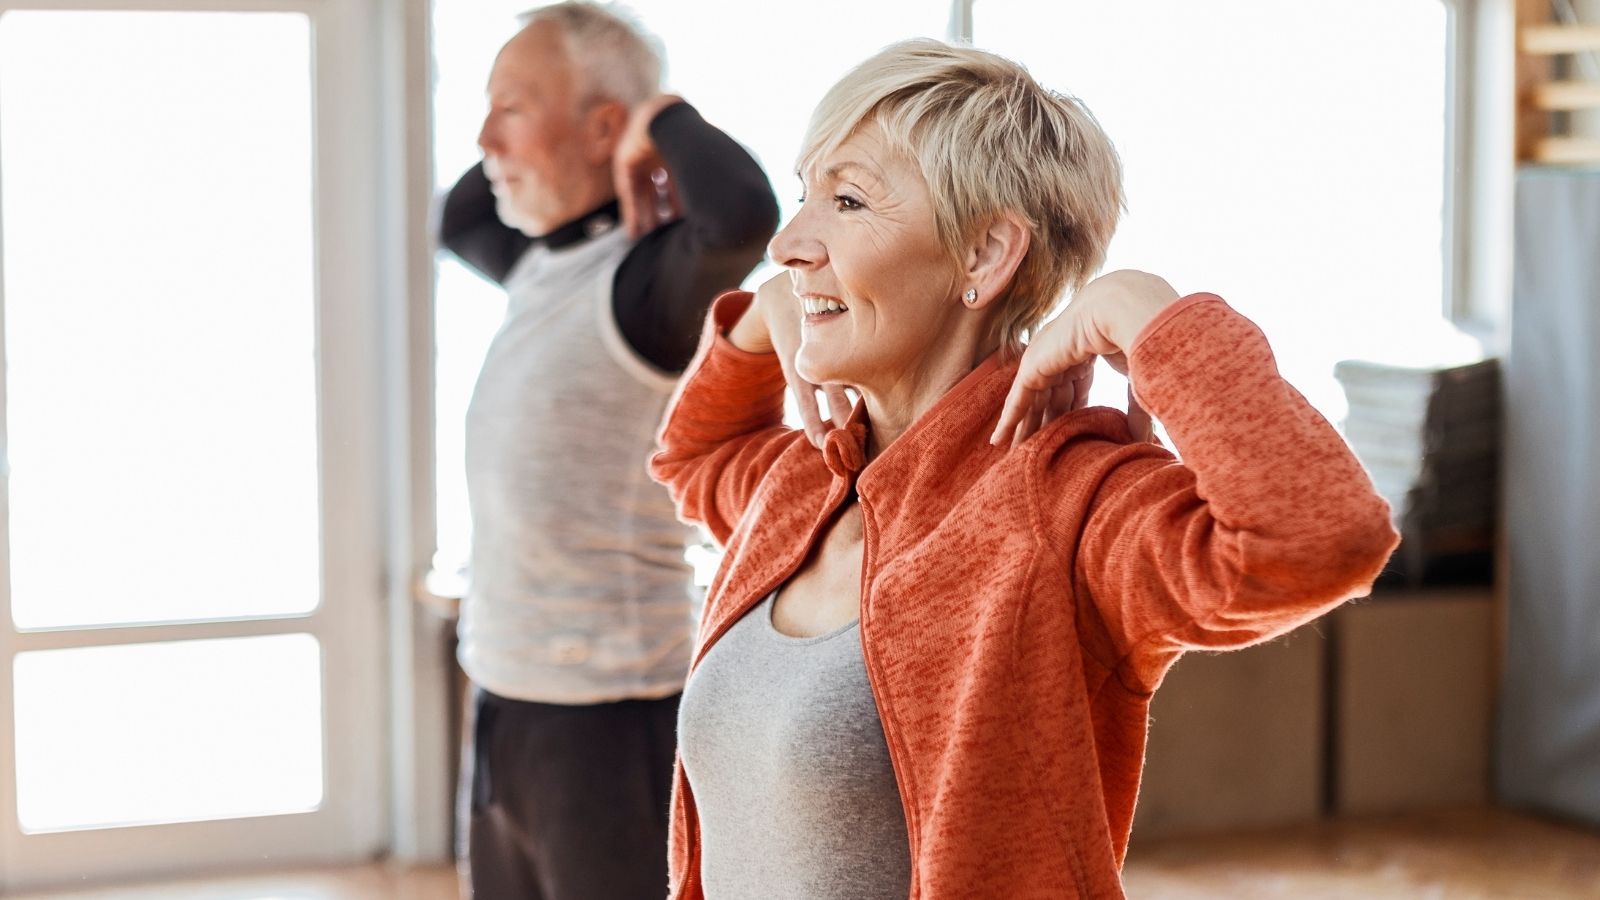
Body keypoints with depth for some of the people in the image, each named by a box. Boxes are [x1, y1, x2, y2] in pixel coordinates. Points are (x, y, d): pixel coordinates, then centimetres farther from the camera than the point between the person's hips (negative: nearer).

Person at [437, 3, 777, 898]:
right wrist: (514, 145, 14)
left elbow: (743, 214, -38)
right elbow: (460, 217, 33)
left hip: (609, 714, -9)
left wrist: (665, 119, -20)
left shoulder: (651, 280, -16)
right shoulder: (545, 262, 10)